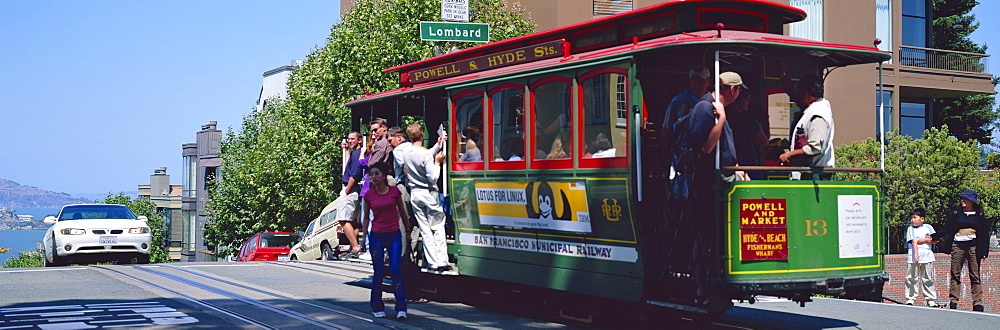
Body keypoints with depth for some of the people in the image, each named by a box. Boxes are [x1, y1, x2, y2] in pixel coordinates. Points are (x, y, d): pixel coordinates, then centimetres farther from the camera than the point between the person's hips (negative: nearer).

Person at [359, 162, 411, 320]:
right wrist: (364, 237, 1)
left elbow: (402, 212, 11)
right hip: (376, 236, 0)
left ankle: (401, 308, -8)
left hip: (394, 235, 0)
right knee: (378, 273, 5)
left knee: (396, 271, -8)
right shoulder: (369, 195, 0)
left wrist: (408, 231, 15)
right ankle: (377, 307, 16)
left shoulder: (395, 191, 0)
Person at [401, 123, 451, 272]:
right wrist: (437, 163, -4)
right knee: (438, 227, 3)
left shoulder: (406, 153, 3)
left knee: (424, 230, 8)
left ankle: (432, 262, 7)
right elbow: (433, 178, -17)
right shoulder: (425, 154, -17)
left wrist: (437, 145, 21)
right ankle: (442, 261, 0)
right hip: (429, 193, -5)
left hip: (414, 194, 6)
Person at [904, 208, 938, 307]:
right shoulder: (910, 229, 5)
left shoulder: (928, 227, 12)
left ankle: (930, 299, 10)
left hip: (927, 256, 2)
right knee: (912, 278, -2)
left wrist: (924, 240, -5)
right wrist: (915, 254, -18)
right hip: (913, 256, -2)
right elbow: (914, 241, -8)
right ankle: (910, 298, 2)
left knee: (928, 279, 5)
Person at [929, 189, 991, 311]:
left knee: (975, 275, -2)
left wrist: (984, 251, -3)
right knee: (955, 274, -1)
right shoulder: (956, 214, 11)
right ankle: (953, 301, 0)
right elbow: (947, 230, 12)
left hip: (973, 246, -2)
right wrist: (933, 237, 3)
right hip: (958, 245, 2)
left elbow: (985, 233, 5)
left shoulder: (979, 215, 6)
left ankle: (978, 303, -2)